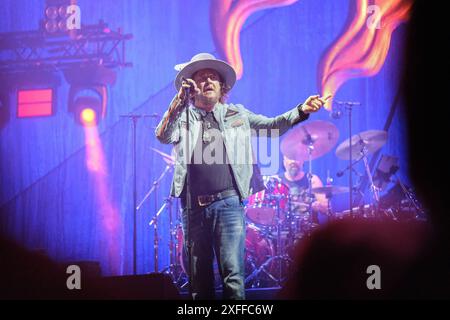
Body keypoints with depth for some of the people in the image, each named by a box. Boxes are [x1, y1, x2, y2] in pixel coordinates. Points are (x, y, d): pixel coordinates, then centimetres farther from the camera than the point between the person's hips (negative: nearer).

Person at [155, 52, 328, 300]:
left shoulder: (236, 115, 14)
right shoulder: (183, 118, 9)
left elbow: (272, 125, 10)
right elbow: (163, 136, -8)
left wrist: (300, 111, -7)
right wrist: (179, 99, -18)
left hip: (229, 203, -1)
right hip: (193, 206, 1)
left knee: (233, 275, -11)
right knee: (199, 281, 5)